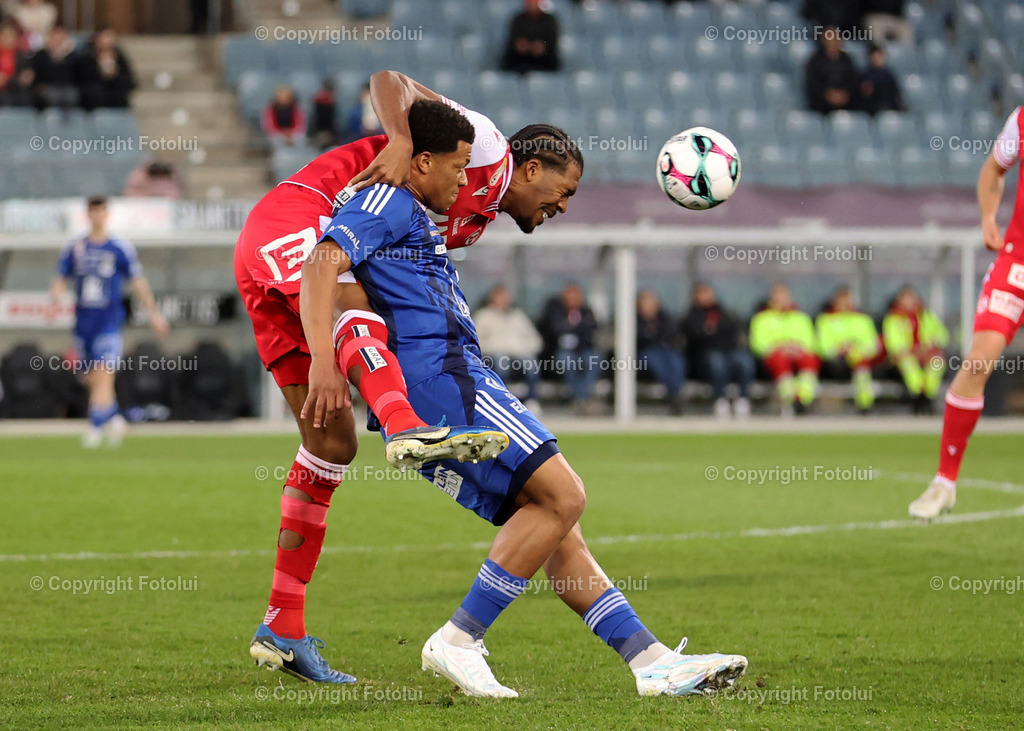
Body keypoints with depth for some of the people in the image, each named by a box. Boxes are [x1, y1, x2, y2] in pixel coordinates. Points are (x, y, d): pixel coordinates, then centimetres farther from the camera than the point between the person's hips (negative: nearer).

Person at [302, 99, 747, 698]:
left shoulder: (415, 221, 28)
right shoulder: (386, 203, -2)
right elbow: (322, 263, -18)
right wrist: (324, 360, -29)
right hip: (435, 374, -11)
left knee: (554, 525, 4)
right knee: (562, 495, -16)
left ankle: (652, 661, -1)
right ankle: (459, 642, -16)